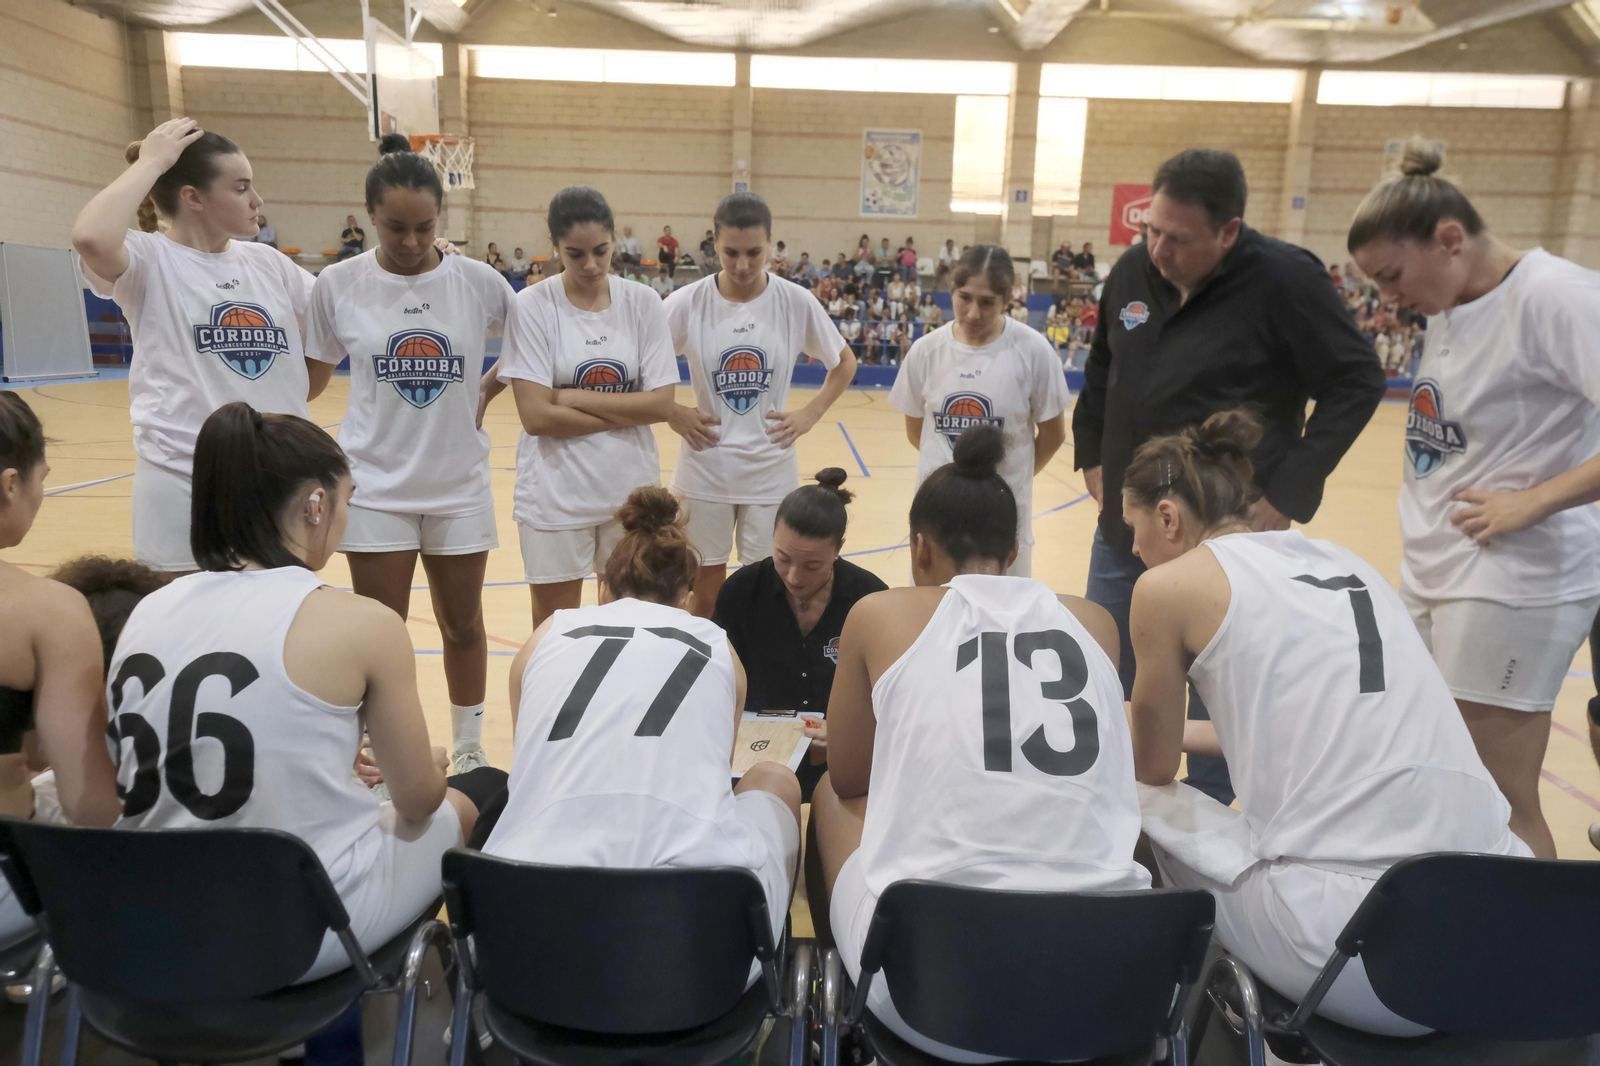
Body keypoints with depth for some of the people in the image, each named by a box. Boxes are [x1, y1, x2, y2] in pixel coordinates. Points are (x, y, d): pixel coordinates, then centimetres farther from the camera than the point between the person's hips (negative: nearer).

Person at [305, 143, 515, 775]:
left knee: (462, 626, 14)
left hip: (460, 485, 1)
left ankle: (469, 750, 32)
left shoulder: (478, 282, -6)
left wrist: (489, 389, 0)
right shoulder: (338, 285, -5)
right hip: (375, 485, 0)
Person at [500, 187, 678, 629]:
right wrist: (626, 413, -12)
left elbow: (661, 404, -8)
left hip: (631, 488, 2)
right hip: (555, 494, -2)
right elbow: (536, 415, -15)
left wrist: (573, 397, -13)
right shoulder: (532, 306, -8)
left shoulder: (643, 302, -1)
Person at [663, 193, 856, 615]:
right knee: (706, 588, 11)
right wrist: (673, 414, -7)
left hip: (772, 472, 0)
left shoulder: (798, 303, -6)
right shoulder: (687, 303, -7)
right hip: (705, 470, 0)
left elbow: (844, 364, 9)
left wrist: (809, 415, -1)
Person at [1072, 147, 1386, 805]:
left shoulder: (1284, 281, -15)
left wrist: (1289, 493, -13)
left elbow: (1357, 383, -9)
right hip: (1124, 526, 6)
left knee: (1218, 703, 7)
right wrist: (1091, 455, 11)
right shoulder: (1134, 271, 0)